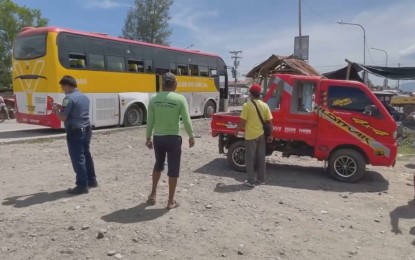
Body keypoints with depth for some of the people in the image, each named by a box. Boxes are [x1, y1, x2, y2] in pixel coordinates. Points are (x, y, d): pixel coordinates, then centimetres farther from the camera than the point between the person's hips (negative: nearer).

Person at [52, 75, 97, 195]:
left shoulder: (69, 98, -15)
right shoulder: (85, 97, 12)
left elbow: (63, 117, -16)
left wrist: (56, 110, 3)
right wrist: (61, 107, 19)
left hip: (75, 132, -9)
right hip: (86, 130, 9)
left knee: (78, 159, -1)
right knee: (86, 155, 19)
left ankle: (82, 185, 4)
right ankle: (92, 180, 29)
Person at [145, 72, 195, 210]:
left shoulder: (154, 99, -3)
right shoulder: (180, 99, -11)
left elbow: (150, 121, 0)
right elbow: (186, 121, -10)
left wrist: (148, 138, 12)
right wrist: (191, 136, 4)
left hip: (158, 137, 4)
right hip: (173, 138, -3)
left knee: (158, 164, 25)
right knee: (173, 170, 7)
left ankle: (153, 194, 32)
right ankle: (171, 201, 15)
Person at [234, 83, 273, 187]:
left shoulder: (247, 105, -12)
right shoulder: (265, 105, 1)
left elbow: (242, 121, -13)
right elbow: (269, 122, 2)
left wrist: (237, 131, 3)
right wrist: (270, 135, 12)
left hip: (250, 136, -4)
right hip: (261, 135, 5)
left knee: (250, 158, 4)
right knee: (261, 158, 13)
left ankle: (251, 181, 5)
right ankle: (261, 179, 21)